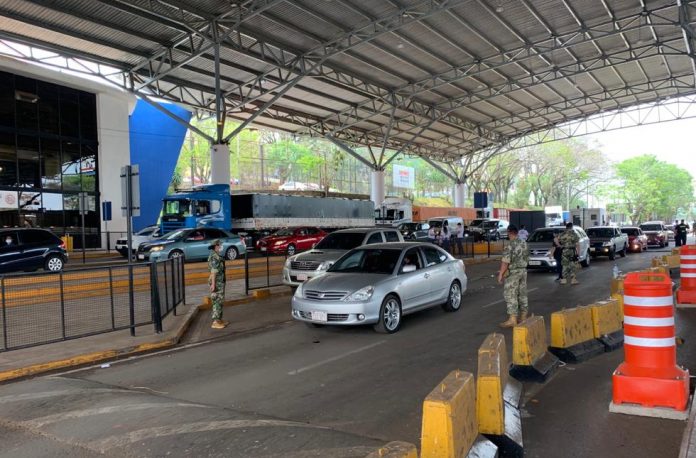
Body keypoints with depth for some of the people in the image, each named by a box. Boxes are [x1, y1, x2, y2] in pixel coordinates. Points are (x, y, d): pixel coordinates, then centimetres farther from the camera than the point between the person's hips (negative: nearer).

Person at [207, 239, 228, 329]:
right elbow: (213, 271, -22)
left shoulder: (217, 256, 13)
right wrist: (213, 284, -24)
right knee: (217, 302, -6)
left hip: (220, 282, 10)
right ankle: (215, 322, -3)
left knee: (220, 302, 15)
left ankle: (219, 320, 22)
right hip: (217, 282, -10)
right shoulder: (214, 257, -18)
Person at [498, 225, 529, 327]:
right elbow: (527, 258, 15)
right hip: (523, 271, 8)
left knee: (510, 295, -4)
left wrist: (501, 274, -13)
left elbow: (505, 261, -20)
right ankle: (523, 317, 19)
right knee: (522, 294, 13)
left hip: (513, 272, -8)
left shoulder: (510, 245, -17)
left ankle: (512, 319, -5)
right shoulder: (524, 243, 7)